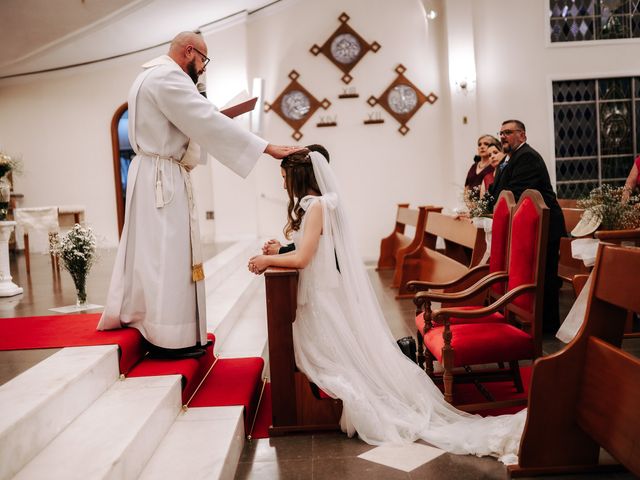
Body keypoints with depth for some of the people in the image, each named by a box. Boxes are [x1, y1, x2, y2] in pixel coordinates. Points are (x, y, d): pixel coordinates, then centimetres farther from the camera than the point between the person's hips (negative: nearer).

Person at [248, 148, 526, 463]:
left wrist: (268, 260, -8)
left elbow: (302, 258, -22)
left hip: (323, 299, -9)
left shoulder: (317, 205, -17)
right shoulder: (310, 204, 13)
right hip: (322, 295, 9)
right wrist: (278, 250, 8)